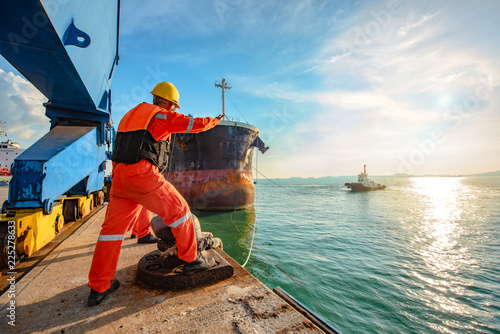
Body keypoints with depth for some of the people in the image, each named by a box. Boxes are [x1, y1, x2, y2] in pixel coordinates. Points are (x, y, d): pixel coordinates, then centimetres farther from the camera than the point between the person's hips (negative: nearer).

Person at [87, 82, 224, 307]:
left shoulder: (131, 115, 26)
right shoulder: (160, 116, 1)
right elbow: (195, 124, 2)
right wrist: (215, 120, 21)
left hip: (120, 175, 9)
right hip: (143, 174, -8)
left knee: (113, 227, 10)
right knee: (178, 210, 4)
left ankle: (98, 288, 19)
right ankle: (191, 259, 14)